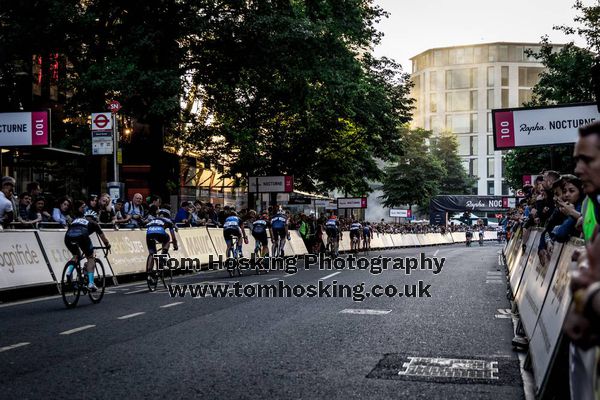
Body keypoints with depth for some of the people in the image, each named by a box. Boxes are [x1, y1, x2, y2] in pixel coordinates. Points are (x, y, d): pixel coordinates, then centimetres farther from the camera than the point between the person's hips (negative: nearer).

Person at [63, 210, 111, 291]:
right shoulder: (93, 223, 30)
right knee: (90, 258, 15)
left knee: (76, 255, 32)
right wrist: (108, 245, 54)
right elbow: (102, 236, 36)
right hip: (81, 235, -4)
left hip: (68, 236, 4)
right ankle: (91, 283, 4)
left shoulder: (76, 220, 39)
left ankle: (69, 270, 6)